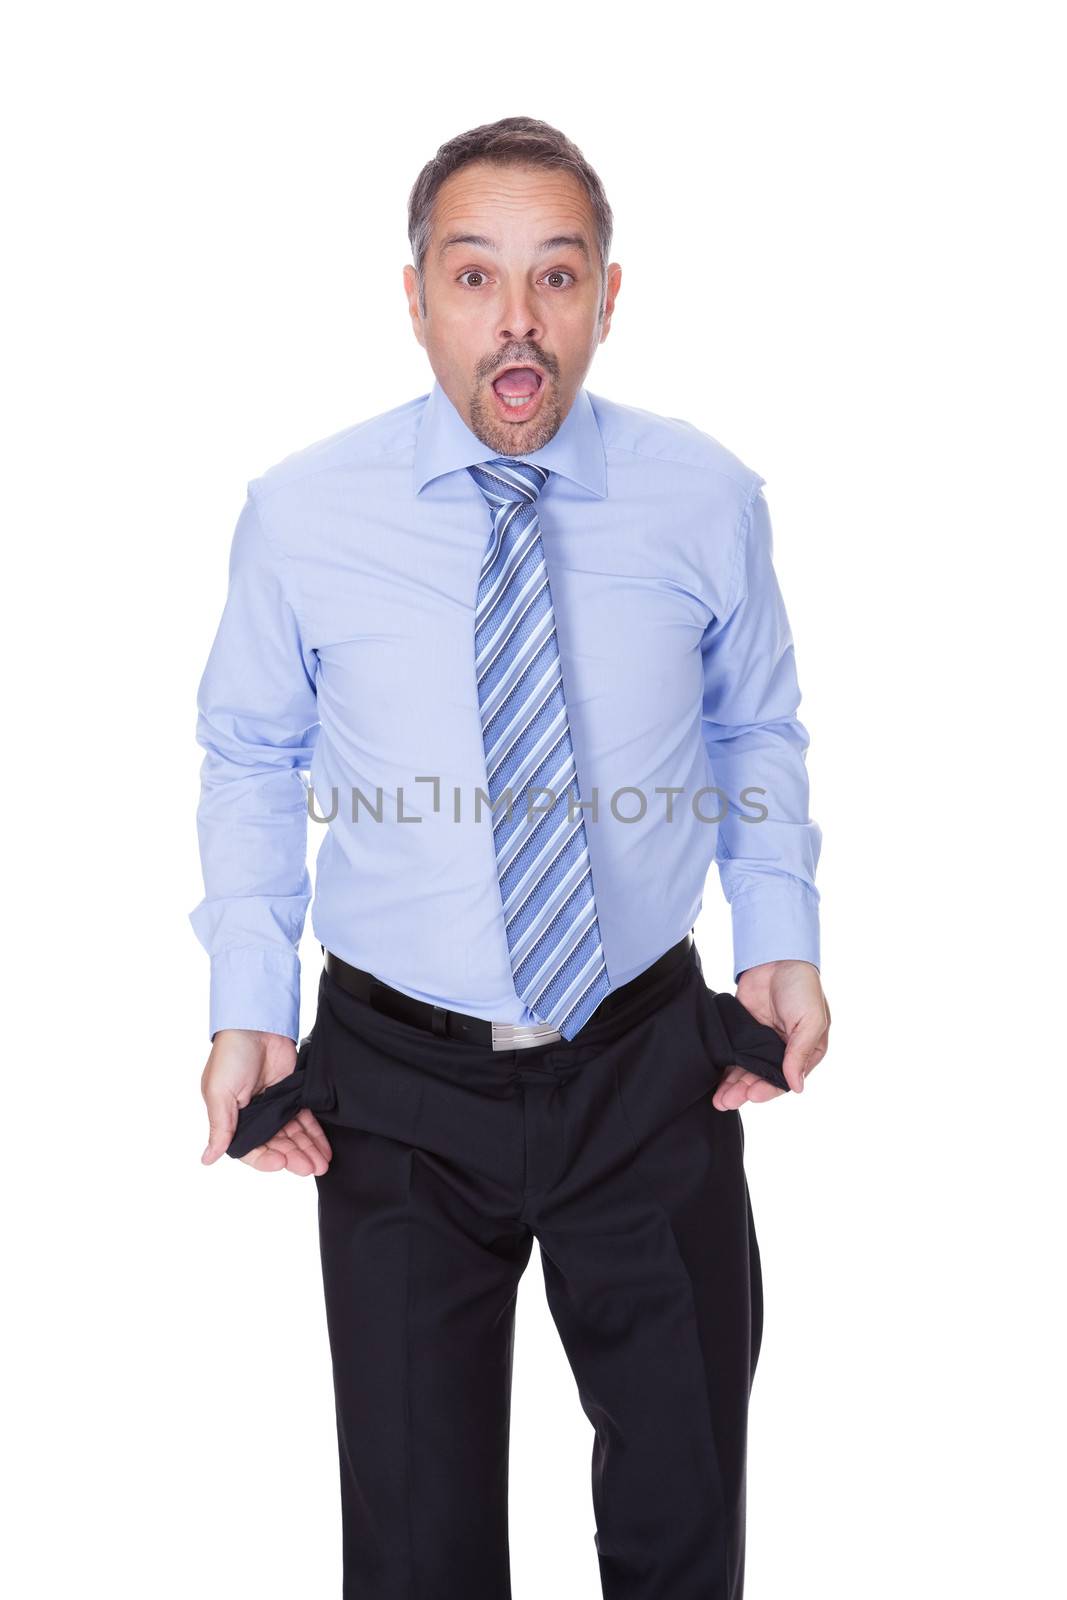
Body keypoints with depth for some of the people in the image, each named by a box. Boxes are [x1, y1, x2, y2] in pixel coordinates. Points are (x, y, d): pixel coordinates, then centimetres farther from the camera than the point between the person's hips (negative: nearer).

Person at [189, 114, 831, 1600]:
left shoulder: (707, 498, -6)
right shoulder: (301, 514, -8)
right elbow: (250, 759, 3)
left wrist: (784, 934, -4)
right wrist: (247, 1003, -7)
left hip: (654, 1075, 1)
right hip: (397, 1086, -1)